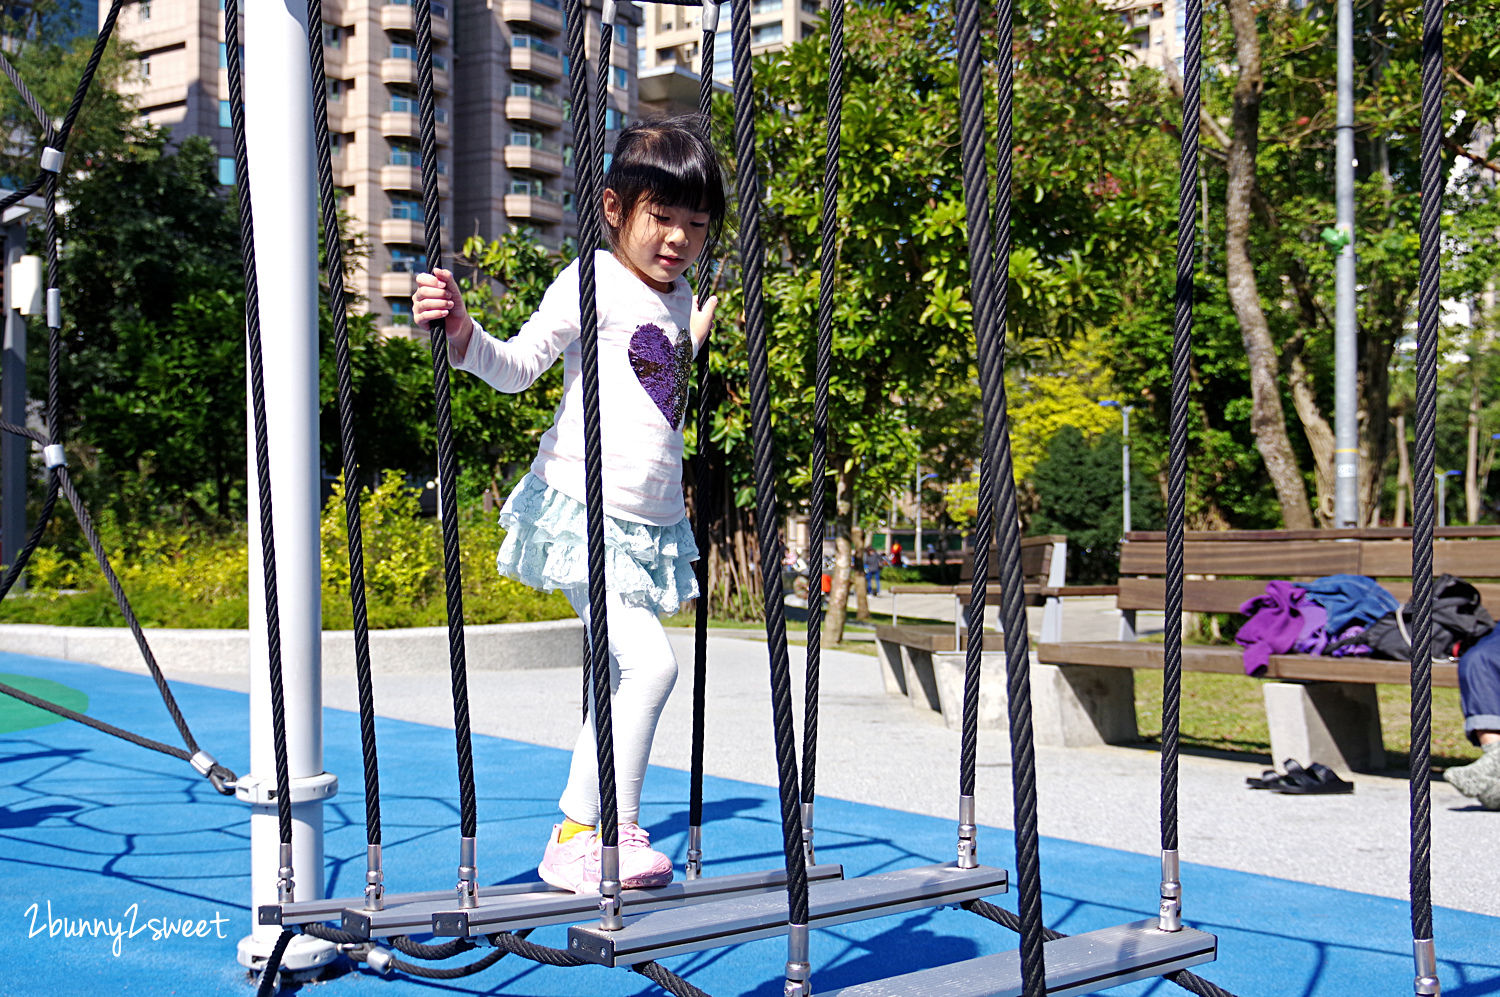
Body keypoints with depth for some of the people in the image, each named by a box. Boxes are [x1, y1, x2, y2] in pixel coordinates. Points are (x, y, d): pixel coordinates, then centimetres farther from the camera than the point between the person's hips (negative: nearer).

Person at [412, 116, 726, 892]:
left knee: (623, 682, 11)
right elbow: (519, 365, -12)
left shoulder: (677, 296, 17)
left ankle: (577, 836, 21)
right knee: (648, 661, -20)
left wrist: (697, 340, 34)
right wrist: (464, 334, -28)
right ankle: (618, 829, -9)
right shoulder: (595, 281, -6)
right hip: (584, 508, -8)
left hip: (652, 522, 8)